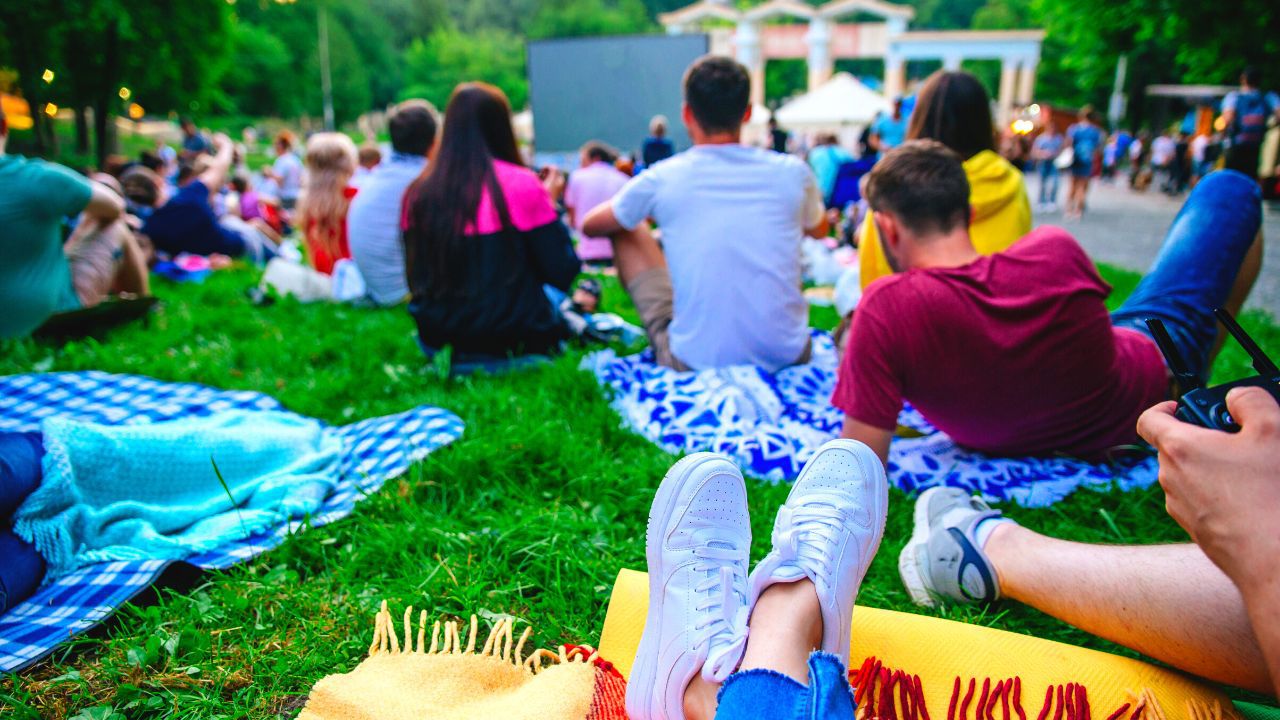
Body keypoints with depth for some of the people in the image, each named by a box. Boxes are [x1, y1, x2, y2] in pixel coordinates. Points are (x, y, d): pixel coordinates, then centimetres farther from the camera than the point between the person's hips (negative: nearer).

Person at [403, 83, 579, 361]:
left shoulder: (418, 193, -1)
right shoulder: (521, 184, -13)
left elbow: (416, 278, 7)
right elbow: (562, 274, -8)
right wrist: (550, 204, 5)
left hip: (440, 336, 5)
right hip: (515, 334, -5)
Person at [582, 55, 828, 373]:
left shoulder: (659, 180, -7)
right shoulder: (793, 173, -3)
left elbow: (590, 226, 13)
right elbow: (819, 229, 22)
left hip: (695, 362, -2)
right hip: (788, 356, 3)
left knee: (626, 230, 16)